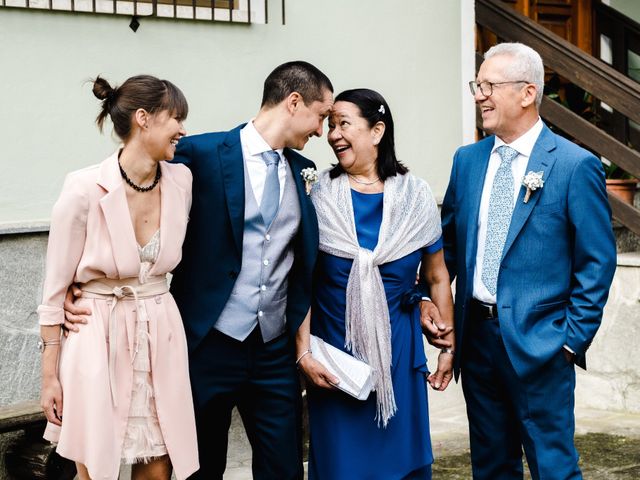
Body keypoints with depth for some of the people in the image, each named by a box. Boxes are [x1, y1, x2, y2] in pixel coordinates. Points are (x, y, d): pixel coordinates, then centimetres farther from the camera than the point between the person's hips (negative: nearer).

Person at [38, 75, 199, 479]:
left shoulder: (182, 180, -1)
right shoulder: (85, 190, -15)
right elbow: (55, 288, -7)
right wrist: (50, 376, -6)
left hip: (162, 336, 4)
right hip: (99, 338, -4)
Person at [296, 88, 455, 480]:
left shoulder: (415, 195, -2)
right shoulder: (320, 196, -4)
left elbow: (437, 277, 4)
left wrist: (449, 346, 4)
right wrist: (304, 351, -11)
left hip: (398, 350, 1)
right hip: (333, 349, -1)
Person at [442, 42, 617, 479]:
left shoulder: (576, 166, -8)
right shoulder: (468, 160, 9)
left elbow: (597, 263, -7)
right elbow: (449, 242, 15)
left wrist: (574, 338, -10)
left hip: (537, 342, -5)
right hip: (476, 336, 5)